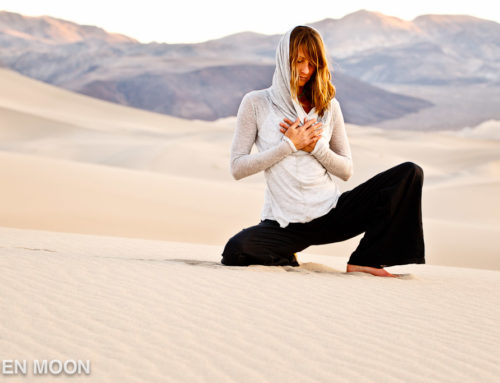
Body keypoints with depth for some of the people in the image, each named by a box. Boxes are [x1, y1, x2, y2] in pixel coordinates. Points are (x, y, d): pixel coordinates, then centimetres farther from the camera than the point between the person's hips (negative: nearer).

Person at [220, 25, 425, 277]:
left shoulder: (328, 107, 10)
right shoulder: (256, 103, 2)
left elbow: (346, 170, 11)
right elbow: (237, 167, -4)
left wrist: (315, 147, -7)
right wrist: (289, 145, -10)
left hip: (332, 212, 3)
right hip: (284, 223, -3)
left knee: (410, 173, -11)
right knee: (236, 251, -34)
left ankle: (363, 261, -11)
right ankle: (285, 261, 2)